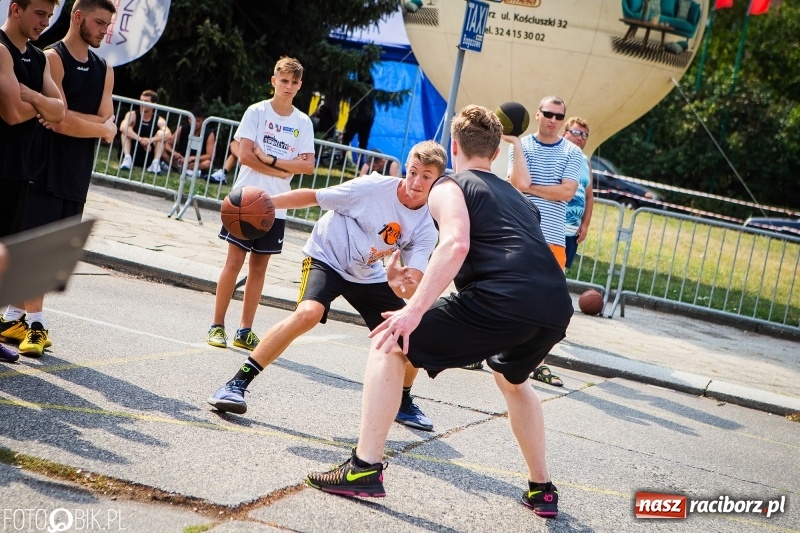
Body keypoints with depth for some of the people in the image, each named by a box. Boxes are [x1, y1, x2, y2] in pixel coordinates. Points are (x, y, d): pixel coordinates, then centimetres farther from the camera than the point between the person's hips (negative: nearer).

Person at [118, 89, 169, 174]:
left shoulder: (159, 120, -4)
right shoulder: (132, 115, -5)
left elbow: (168, 134, -25)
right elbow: (123, 128, -28)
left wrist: (151, 140, -42)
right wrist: (140, 139, -39)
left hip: (148, 158, 0)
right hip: (132, 154, 0)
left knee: (161, 133, -15)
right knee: (126, 130, -18)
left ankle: (155, 163, -29)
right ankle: (127, 159, -31)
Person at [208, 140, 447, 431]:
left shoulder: (426, 228, -13)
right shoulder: (374, 187, -23)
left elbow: (414, 283, -20)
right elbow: (313, 196, -15)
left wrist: (401, 285, -44)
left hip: (369, 275, 5)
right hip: (327, 257, -5)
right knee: (308, 312, -33)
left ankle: (403, 402, 26)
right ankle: (237, 384, -26)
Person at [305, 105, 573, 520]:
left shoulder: (449, 186, 11)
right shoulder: (515, 197, 32)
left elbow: (455, 244, -9)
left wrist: (415, 309, -12)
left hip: (503, 300, -7)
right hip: (556, 306, 7)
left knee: (389, 344, 8)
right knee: (512, 378, 38)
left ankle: (364, 468, 0)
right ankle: (542, 489, 40)